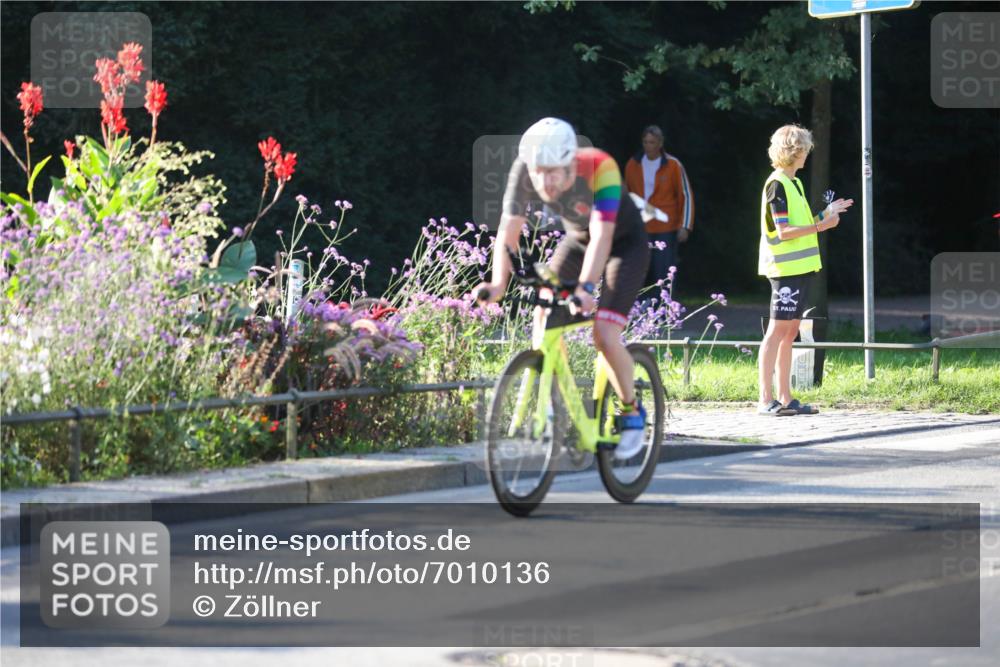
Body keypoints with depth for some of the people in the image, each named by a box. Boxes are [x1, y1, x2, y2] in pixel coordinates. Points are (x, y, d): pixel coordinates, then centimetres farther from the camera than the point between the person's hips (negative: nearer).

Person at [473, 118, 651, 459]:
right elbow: (508, 233, -25)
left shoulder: (599, 168, -38)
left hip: (625, 243, -5)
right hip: (576, 240, 5)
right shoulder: (523, 173, -25)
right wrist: (499, 283, -40)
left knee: (605, 336, -18)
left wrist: (585, 287, -57)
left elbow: (602, 237, -44)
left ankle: (631, 412, 5)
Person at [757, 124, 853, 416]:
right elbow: (784, 231, -19)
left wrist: (826, 213, 15)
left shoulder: (793, 183, 17)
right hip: (785, 268, -10)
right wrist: (820, 226, -19)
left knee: (790, 332, 9)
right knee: (777, 331, -9)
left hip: (799, 268, 10)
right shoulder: (776, 185, -12)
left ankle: (785, 398, 12)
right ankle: (766, 400, -9)